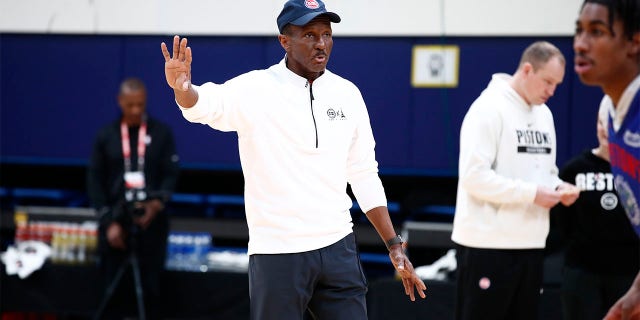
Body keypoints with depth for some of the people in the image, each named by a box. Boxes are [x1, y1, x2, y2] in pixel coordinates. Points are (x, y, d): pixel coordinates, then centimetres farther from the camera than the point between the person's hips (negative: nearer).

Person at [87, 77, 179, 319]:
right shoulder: (106, 135, 6)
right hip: (116, 220, 1)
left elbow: (171, 173, 2)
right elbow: (95, 181, 4)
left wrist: (158, 203, -17)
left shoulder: (162, 133, 4)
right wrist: (108, 222, -5)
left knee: (150, 288, -2)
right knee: (114, 288, 0)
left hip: (151, 221, -1)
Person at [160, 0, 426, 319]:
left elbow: (364, 175, 12)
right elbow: (206, 104, -27)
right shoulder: (256, 89, -7)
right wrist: (183, 89, -50)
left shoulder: (347, 94, 7)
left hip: (339, 249, 4)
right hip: (276, 254, -4)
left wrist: (394, 246, 9)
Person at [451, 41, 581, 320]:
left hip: (530, 243, 8)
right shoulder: (489, 108, -12)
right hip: (487, 243, -8)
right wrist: (532, 193, -21)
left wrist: (558, 188, 0)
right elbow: (474, 176, -20)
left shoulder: (543, 114, 14)